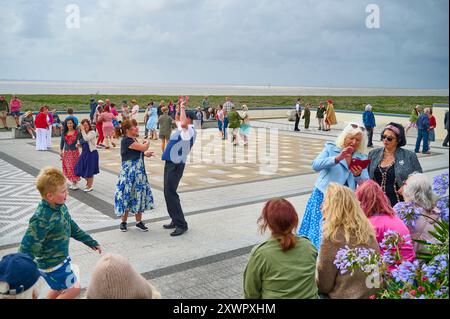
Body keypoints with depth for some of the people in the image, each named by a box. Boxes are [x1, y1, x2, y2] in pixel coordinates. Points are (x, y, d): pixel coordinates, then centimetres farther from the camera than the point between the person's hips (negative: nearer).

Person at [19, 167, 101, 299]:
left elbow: (72, 227, 10)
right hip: (52, 264, -8)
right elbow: (28, 248, -27)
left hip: (62, 258, 8)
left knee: (58, 289, 24)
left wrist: (91, 242, 15)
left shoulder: (60, 206, -6)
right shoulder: (41, 219, -31)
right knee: (74, 289, 3)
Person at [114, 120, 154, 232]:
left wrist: (145, 153, 6)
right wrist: (147, 142, 0)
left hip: (139, 172, 8)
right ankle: (123, 222, 17)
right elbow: (144, 147, -22)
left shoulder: (134, 139, 11)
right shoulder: (126, 140, -17)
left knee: (139, 196, 11)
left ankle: (139, 221, 21)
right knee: (127, 195, 2)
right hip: (129, 172, -8)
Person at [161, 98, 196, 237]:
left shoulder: (189, 131, -15)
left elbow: (183, 123, -39)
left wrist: (183, 108, -26)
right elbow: (177, 119, 33)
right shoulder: (182, 128, 13)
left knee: (170, 194, -9)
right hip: (171, 163, 10)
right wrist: (179, 107, 19)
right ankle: (176, 221, 25)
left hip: (176, 165, -10)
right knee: (169, 193, 15)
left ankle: (181, 225, -3)